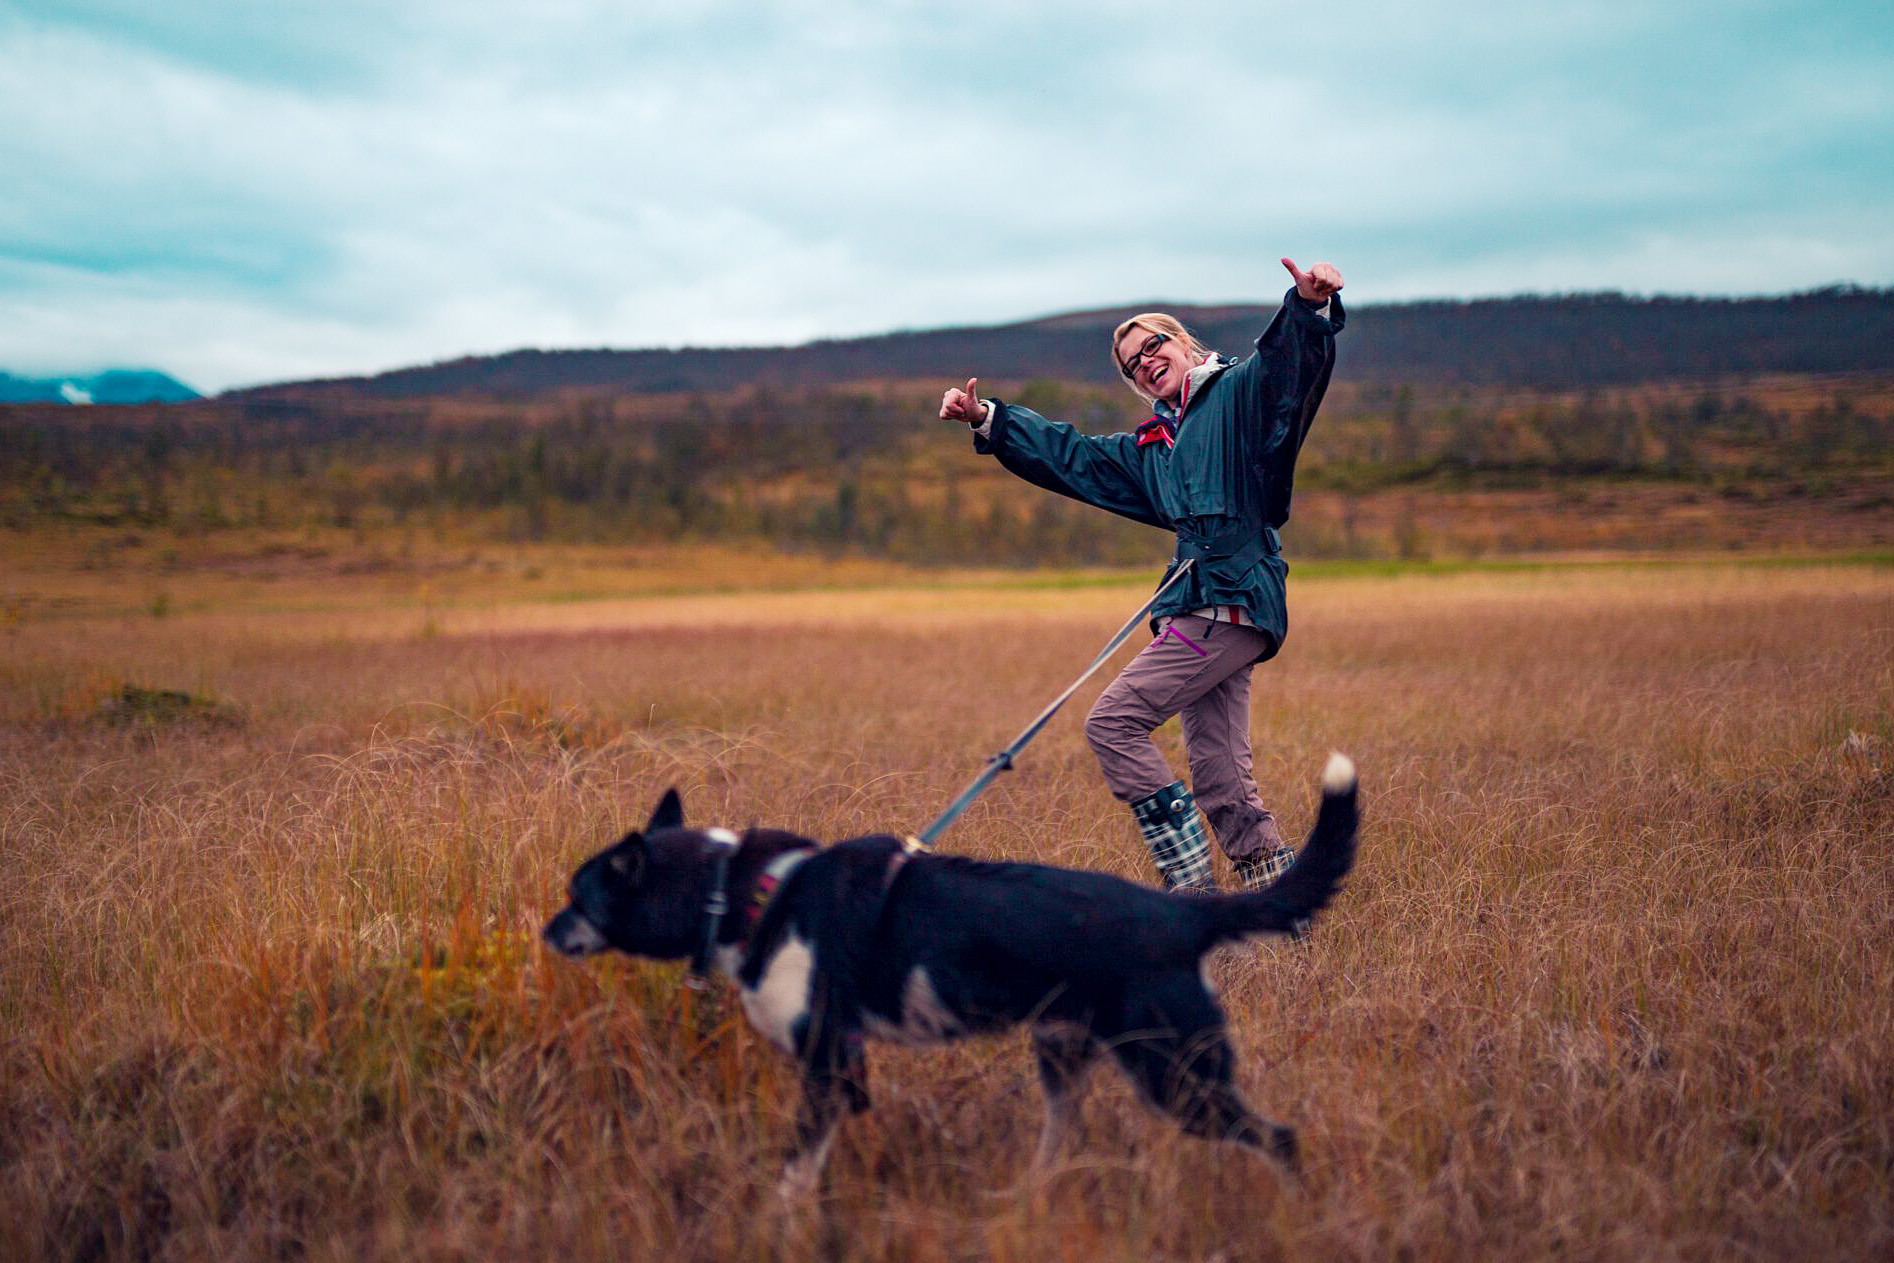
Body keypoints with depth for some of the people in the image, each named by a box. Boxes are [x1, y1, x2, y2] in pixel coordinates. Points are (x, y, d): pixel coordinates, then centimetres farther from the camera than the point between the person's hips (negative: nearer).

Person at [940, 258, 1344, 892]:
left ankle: (1193, 887, -11)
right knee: (1220, 776, 5)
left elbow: (1292, 363, -16)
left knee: (1112, 722, -12)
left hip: (1231, 601, -8)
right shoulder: (1151, 447, 24)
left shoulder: (1240, 391, 3)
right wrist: (987, 418, 27)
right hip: (1208, 611, 8)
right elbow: (1068, 455, 31)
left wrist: (1311, 309, -37)